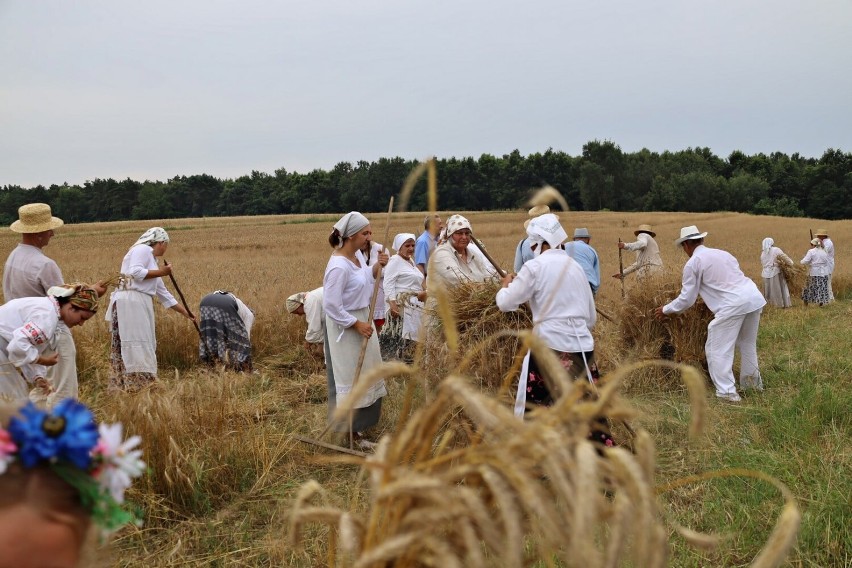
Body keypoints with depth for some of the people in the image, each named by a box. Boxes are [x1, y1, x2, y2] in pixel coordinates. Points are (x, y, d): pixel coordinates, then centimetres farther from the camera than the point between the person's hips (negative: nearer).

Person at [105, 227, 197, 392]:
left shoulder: (151, 260, 25)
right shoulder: (142, 249, 0)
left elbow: (163, 293, 28)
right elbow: (135, 272, -18)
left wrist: (185, 312, 30)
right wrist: (161, 272, -6)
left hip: (140, 305, 9)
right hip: (130, 302, -9)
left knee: (143, 346, 9)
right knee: (136, 345, -11)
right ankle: (138, 385, -11)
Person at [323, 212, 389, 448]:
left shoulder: (358, 254, 0)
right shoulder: (339, 266, -27)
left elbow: (366, 279, 15)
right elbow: (331, 306, -25)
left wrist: (377, 266, -3)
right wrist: (357, 325, -20)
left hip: (362, 319, 9)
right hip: (345, 328, -9)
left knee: (365, 370, 21)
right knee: (350, 377, 4)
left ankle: (367, 413, 40)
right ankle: (352, 430, 17)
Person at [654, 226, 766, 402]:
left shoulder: (692, 263, 2)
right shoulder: (722, 253, 23)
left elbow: (686, 299, 4)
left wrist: (665, 309, 19)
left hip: (733, 305, -8)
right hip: (755, 297, 8)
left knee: (718, 349, 3)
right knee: (747, 343, 25)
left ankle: (727, 392, 0)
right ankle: (753, 381, 38)